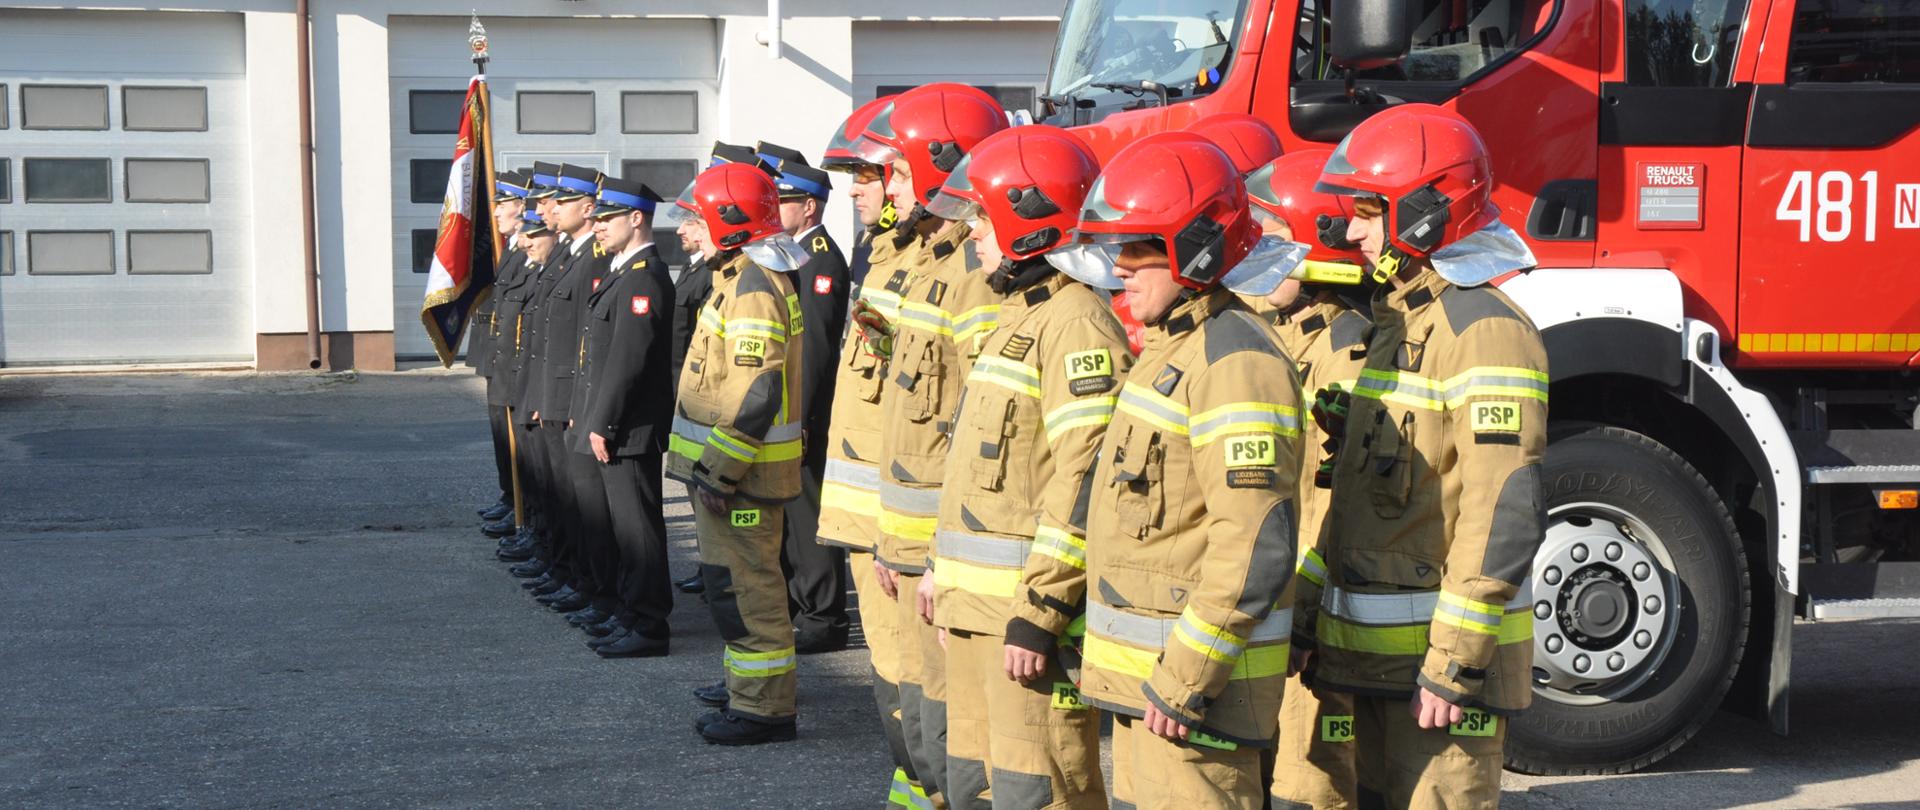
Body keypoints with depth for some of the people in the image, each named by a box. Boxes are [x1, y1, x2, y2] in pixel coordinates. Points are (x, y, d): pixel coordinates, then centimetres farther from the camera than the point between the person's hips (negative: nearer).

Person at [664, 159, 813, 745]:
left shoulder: (753, 291, -20)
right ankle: (748, 697, 27)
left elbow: (755, 396, -25)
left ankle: (765, 709, 2)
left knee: (746, 589, -5)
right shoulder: (742, 279, 15)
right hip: (726, 465, 11)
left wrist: (719, 471, -23)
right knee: (732, 586, 18)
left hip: (741, 473, -11)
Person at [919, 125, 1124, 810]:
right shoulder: (1020, 314, 19)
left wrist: (1039, 613, -25)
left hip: (1030, 609, -10)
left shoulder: (1076, 323, -15)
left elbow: (1087, 483, -23)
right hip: (978, 610, 10)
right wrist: (950, 580, 23)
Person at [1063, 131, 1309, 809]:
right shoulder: (1175, 347, 14)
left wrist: (1185, 680, -23)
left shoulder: (1235, 363, -19)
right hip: (1144, 674, 10)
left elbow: (1256, 551, -25)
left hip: (1190, 678, -10)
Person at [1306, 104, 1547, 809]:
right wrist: (1326, 621, 17)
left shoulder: (1484, 333, -16)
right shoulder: (1402, 321, 15)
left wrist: (1455, 665, -24)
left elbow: (1503, 518, -23)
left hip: (1439, 649, -9)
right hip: (1379, 649, 9)